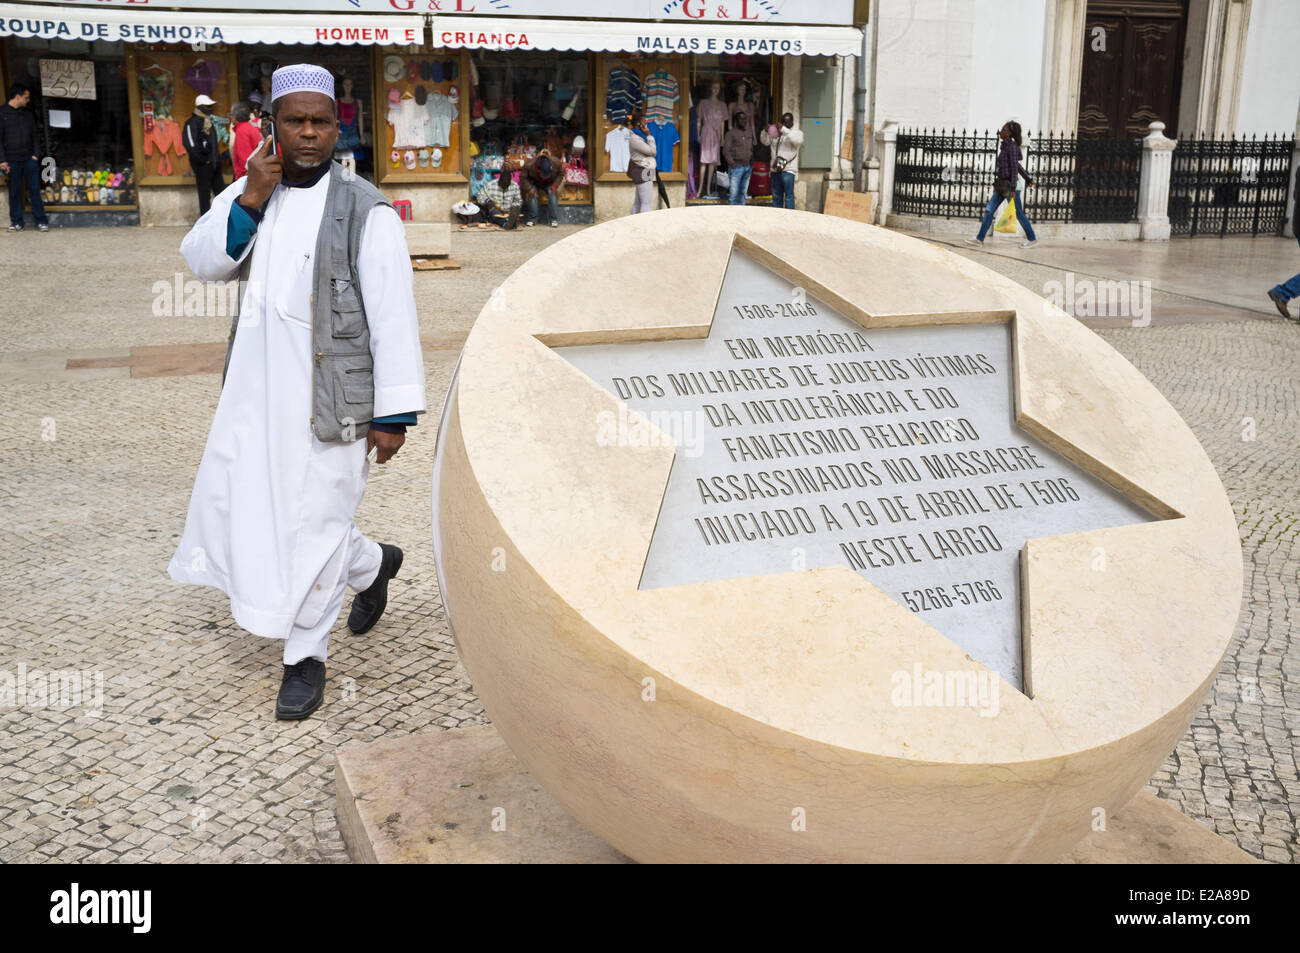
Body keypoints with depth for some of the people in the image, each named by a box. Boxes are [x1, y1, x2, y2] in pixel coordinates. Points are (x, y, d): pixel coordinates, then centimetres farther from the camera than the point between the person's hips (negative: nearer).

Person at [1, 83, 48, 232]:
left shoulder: (28, 114, 12)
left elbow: (34, 136, 16)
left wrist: (35, 154, 3)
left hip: (29, 159, 3)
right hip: (12, 161, -3)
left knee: (34, 190, 1)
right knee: (14, 192, 3)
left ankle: (41, 221, 3)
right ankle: (16, 222, 10)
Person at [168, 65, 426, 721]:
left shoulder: (364, 209, -9)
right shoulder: (248, 194, 10)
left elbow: (392, 315, -12)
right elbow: (203, 262, 1)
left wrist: (394, 413, -15)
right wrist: (251, 199, -13)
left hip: (330, 393, -6)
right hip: (258, 388, 7)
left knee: (314, 519, 3)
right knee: (241, 505, 14)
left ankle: (305, 657, 22)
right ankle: (371, 565, 36)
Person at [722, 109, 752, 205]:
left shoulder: (749, 133, 16)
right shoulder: (731, 133, -2)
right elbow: (726, 151, -6)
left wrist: (751, 163, 10)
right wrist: (733, 164, -13)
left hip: (748, 167, 6)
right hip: (736, 167, -6)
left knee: (743, 192, 8)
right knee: (734, 193, -9)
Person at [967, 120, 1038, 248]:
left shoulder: (1012, 147, -13)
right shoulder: (1006, 146, 14)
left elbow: (1014, 167, -18)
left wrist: (1013, 188, -23)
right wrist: (1028, 178, 26)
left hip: (1009, 184, -9)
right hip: (1002, 185, 9)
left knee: (1018, 213, 0)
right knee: (989, 210, 3)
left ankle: (1032, 239, 12)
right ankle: (979, 238, 3)